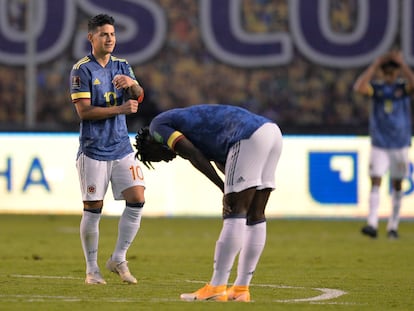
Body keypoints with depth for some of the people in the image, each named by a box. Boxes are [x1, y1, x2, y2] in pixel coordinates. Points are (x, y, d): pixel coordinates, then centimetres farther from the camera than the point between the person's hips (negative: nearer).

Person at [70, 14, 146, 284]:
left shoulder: (122, 66, 11)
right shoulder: (82, 70, -6)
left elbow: (138, 98, 4)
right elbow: (84, 111, -13)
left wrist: (133, 84, -18)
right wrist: (120, 109, -18)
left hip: (122, 148, 5)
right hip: (93, 150, -5)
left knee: (137, 199, -6)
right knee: (93, 209, -1)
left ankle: (119, 259, 7)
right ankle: (92, 269, 9)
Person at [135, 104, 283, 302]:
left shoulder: (158, 126, 9)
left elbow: (193, 155, -7)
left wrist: (224, 189, -10)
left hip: (249, 137, -9)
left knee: (235, 213, -8)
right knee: (255, 217, 8)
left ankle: (217, 287, -7)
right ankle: (241, 289, 11)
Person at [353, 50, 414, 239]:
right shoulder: (376, 87, -1)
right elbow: (359, 87, -22)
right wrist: (376, 64, -20)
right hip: (379, 145, -1)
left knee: (397, 185, 8)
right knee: (375, 182, -12)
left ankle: (393, 227, 17)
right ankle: (372, 224, -20)